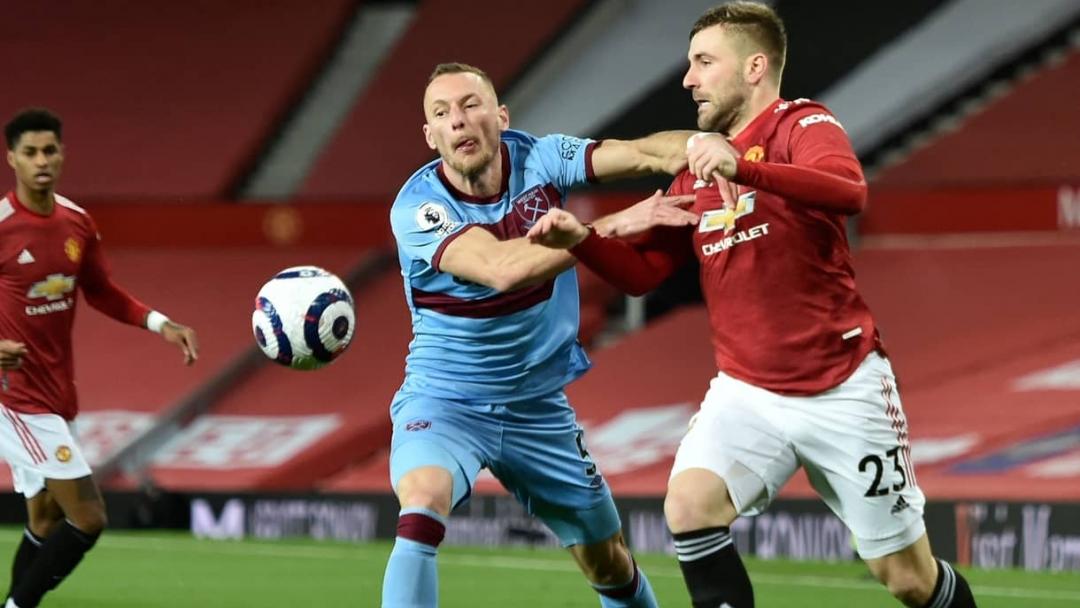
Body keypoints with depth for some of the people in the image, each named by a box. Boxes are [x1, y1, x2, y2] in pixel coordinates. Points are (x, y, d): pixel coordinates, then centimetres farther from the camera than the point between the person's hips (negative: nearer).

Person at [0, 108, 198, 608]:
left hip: (57, 394, 8)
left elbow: (101, 293, 18)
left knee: (45, 525, 16)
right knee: (87, 518, -13)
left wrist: (161, 325, 6)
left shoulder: (77, 222, 4)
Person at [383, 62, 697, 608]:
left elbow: (644, 153, -21)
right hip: (444, 400, -4)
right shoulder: (416, 208, -20)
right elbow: (502, 268, -35)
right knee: (422, 505, -35)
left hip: (538, 408, 4)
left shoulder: (537, 158, -9)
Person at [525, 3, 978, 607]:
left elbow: (849, 190, -31)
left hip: (843, 390, -5)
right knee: (688, 505, -24)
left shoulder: (803, 125, -8)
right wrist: (582, 240, -6)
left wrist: (742, 169, -45)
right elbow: (643, 272, 14)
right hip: (748, 392, 5)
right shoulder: (700, 165, 13)